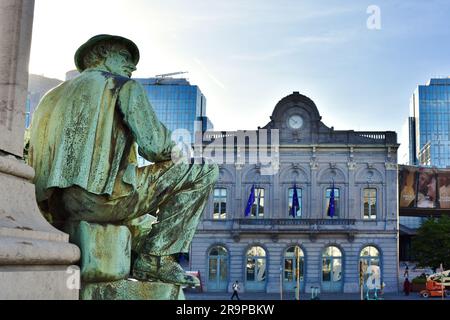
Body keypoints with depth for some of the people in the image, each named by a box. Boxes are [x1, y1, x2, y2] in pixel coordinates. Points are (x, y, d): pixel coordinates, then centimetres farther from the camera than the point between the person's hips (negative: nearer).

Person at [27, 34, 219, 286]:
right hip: (100, 198, -8)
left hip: (56, 208, 8)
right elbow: (154, 145, -6)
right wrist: (171, 151, 18)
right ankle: (155, 260, 0)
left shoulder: (54, 94, 26)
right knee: (204, 172, 1)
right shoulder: (125, 86, 6)